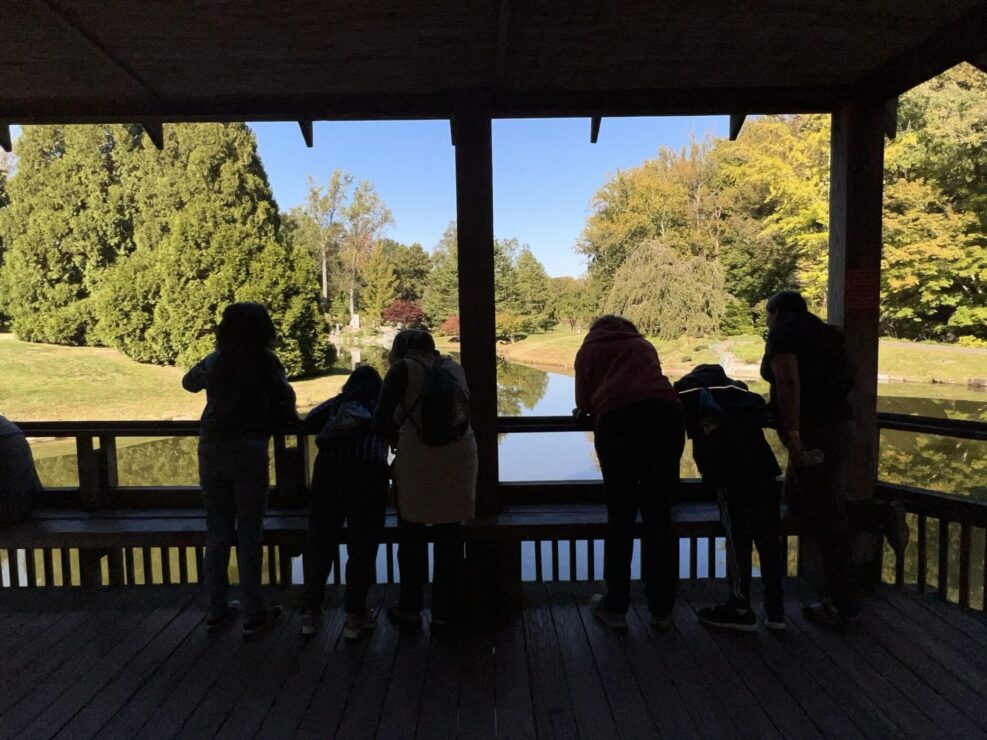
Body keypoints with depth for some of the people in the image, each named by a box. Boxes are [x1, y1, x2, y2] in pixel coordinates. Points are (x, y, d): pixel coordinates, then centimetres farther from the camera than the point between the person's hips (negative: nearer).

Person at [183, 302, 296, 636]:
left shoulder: (215, 361, 5)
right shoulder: (265, 361, -6)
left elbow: (188, 382, 24)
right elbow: (287, 399, -3)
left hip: (211, 449, 5)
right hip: (248, 450, -4)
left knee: (217, 530, 14)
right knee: (249, 533, 4)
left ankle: (217, 608, 24)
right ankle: (254, 613, 10)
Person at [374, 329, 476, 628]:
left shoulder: (403, 368, -3)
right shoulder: (454, 367, 9)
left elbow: (382, 417, -7)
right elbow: (463, 410, 11)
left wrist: (395, 437, 14)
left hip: (416, 461, -3)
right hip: (459, 460, 3)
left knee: (412, 536, 15)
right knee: (449, 536, 14)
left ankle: (410, 608, 25)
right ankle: (444, 610, 23)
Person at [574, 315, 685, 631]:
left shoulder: (588, 350, 25)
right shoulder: (644, 344, 31)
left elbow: (584, 402, 24)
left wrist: (590, 410, 48)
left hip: (617, 421, -2)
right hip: (666, 413, 3)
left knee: (620, 519, 8)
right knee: (660, 517, 11)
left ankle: (616, 607, 16)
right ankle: (661, 609, 18)